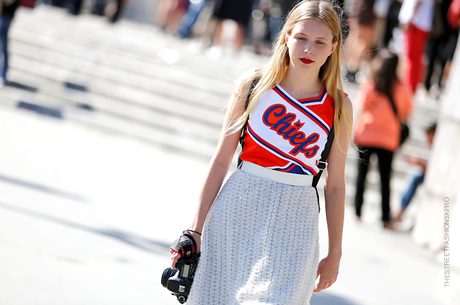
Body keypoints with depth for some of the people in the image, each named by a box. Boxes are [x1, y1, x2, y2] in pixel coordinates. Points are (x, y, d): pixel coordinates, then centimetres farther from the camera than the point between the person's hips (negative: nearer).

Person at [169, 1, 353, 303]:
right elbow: (221, 160, 3)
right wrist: (197, 228, 2)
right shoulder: (252, 85, 0)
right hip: (239, 210, 1)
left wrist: (334, 254, 9)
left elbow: (335, 185, 7)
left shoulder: (339, 107, 1)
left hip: (294, 221, -1)